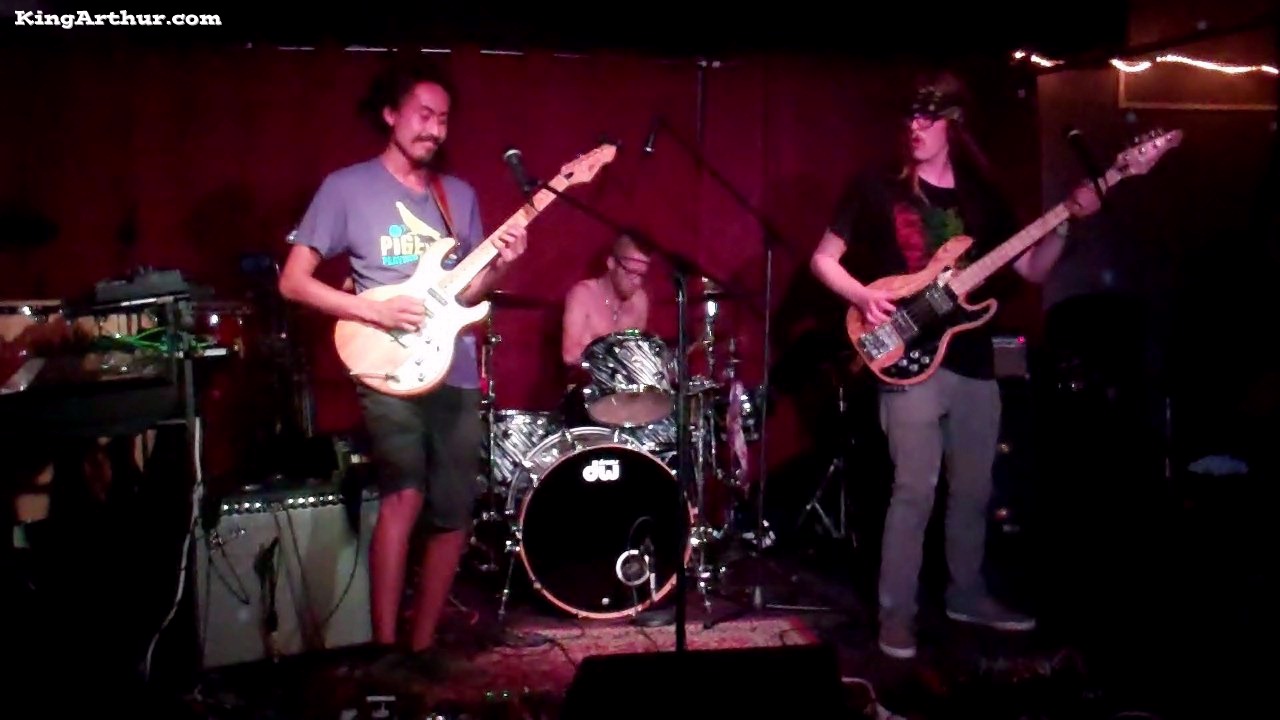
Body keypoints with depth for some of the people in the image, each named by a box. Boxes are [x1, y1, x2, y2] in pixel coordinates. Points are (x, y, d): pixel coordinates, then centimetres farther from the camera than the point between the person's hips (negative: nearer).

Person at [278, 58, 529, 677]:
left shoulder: (459, 195, 13)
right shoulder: (347, 187, -1)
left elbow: (465, 293, 14)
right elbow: (293, 280, -4)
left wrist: (497, 266, -7)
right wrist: (374, 311, -16)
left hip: (456, 373, 5)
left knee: (453, 516, 5)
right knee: (405, 496, -23)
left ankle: (422, 644, 21)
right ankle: (385, 646, -10)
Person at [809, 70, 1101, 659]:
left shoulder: (982, 199, 11)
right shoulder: (877, 190, 0)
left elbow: (1032, 269, 11)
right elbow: (823, 260, 2)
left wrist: (1067, 220, -4)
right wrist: (864, 296, -16)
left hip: (974, 362, 5)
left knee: (973, 491, 13)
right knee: (915, 491, -9)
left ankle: (966, 594, 31)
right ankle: (896, 614, 2)